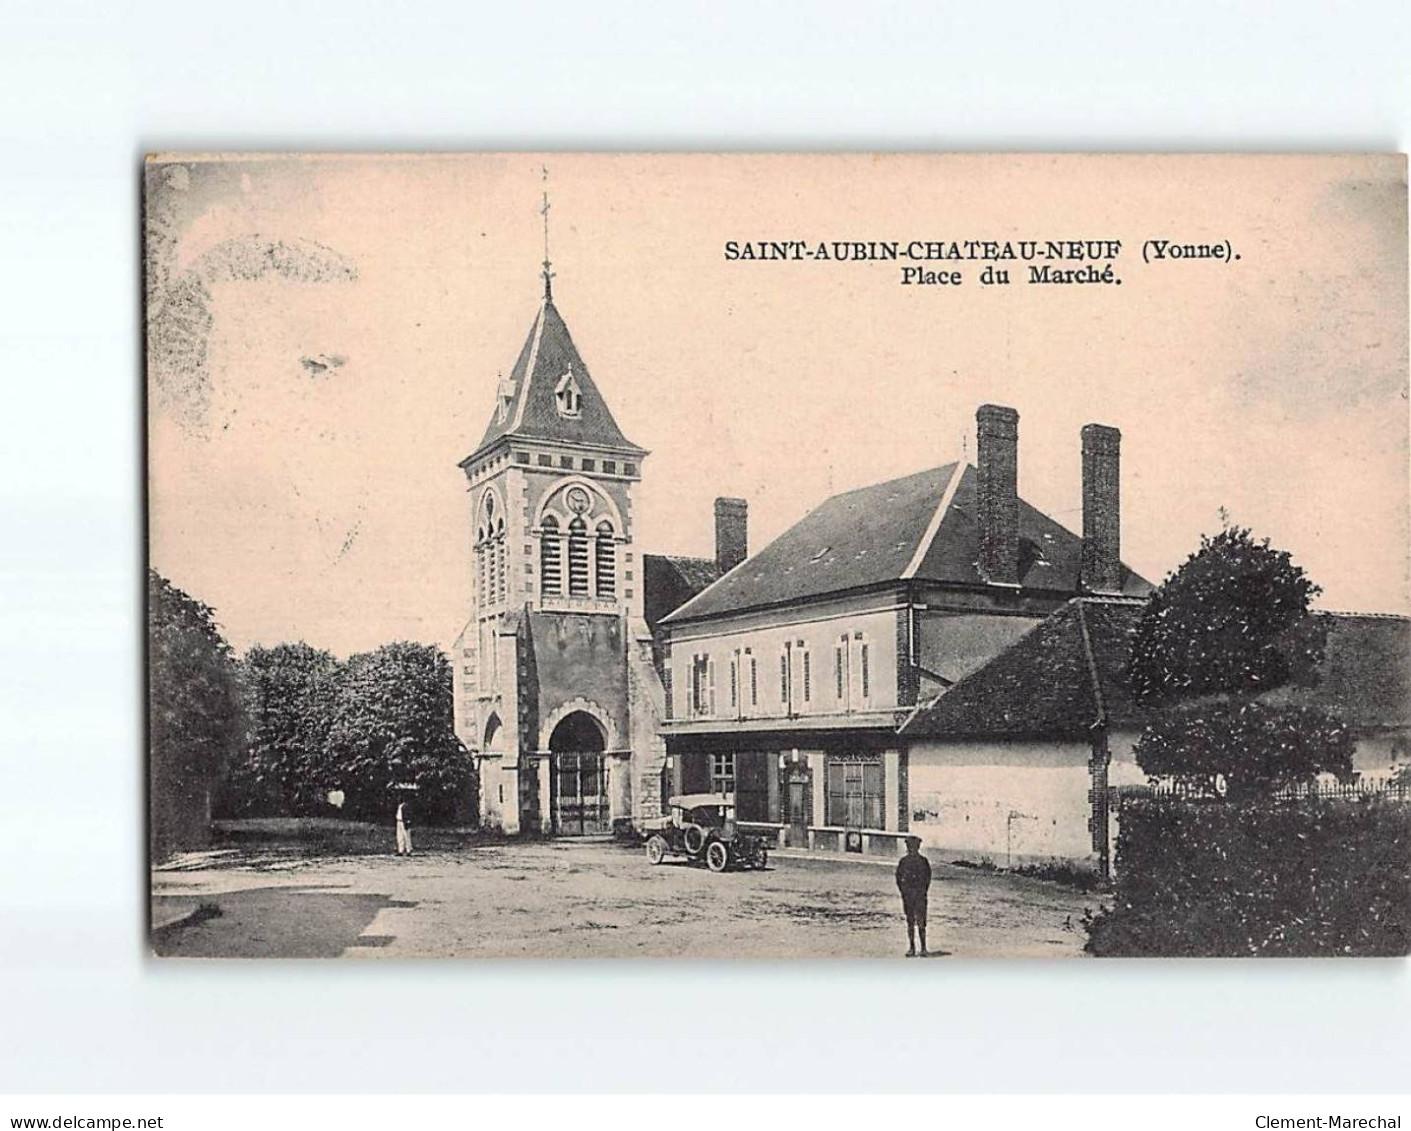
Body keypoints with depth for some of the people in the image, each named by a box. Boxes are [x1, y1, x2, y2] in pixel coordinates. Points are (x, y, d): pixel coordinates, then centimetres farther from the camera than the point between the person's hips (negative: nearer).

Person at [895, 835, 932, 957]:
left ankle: (923, 948, 0)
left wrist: (924, 892, -1)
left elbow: (928, 878, 7)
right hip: (907, 895, 2)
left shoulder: (923, 861, 2)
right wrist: (903, 892, -2)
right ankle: (912, 948, 10)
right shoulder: (903, 861, 5)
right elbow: (899, 878, 8)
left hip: (920, 895, -2)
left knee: (921, 922, -6)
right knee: (910, 922, 5)